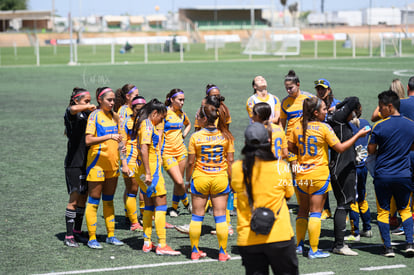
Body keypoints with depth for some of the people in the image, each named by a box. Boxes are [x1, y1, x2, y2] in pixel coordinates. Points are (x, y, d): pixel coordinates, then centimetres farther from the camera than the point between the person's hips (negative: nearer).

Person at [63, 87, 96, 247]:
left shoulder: (88, 114, 12)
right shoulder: (71, 113, -8)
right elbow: (73, 109, -33)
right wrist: (89, 107, -20)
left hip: (87, 162, 7)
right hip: (74, 163, -7)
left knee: (83, 198, 10)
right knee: (74, 199, -7)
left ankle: (77, 232, 20)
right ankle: (69, 236, -3)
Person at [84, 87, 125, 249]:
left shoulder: (114, 116, 11)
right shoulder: (94, 115, -9)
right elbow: (88, 140, -19)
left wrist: (119, 144, 7)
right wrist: (109, 136, -24)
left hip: (112, 163, 7)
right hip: (97, 162, -7)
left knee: (109, 200, 12)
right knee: (94, 201, -2)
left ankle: (111, 235, 18)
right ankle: (92, 238, 2)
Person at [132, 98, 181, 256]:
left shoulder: (145, 124, 16)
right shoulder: (148, 125, -14)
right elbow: (144, 149, -22)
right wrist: (148, 173, -24)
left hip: (147, 171, 10)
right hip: (151, 170, -10)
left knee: (149, 205, 13)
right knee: (161, 204, -7)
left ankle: (147, 243, 16)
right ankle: (162, 245, -8)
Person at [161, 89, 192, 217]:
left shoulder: (181, 114, 8)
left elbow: (188, 124, 30)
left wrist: (183, 135, 14)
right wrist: (159, 152, -15)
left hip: (181, 150, 6)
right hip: (167, 152, -6)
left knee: (179, 182, 7)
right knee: (179, 181, -13)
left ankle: (174, 207, 22)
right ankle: (186, 202, 12)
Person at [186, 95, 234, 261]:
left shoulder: (195, 137, -9)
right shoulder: (226, 136, -5)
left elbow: (190, 162, -6)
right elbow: (230, 160, -3)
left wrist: (187, 180, 6)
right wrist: (231, 178, 8)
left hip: (200, 179, -1)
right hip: (220, 179, 1)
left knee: (197, 216, 10)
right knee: (220, 217, 6)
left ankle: (195, 251, 15)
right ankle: (222, 252, 8)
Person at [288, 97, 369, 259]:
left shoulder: (298, 126, 0)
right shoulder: (324, 128, -13)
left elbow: (290, 147, 10)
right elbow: (340, 148, -9)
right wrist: (358, 136, -1)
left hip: (301, 174, 5)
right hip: (319, 175, -5)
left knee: (303, 210, 17)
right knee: (315, 212, -1)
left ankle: (299, 245, 23)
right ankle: (313, 250, -1)